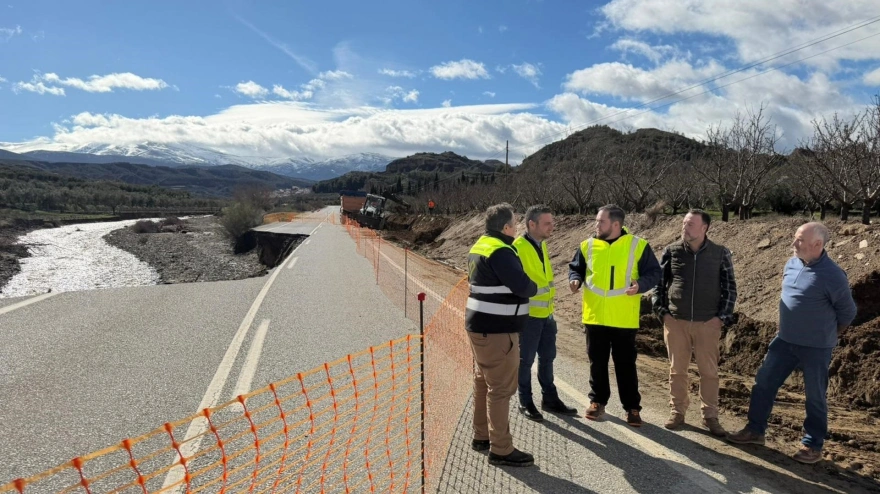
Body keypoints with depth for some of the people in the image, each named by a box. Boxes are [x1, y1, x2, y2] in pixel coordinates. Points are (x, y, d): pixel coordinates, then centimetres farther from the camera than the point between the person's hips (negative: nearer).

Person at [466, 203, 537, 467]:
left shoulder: (479, 246, 11)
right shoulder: (500, 251, -20)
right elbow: (523, 286, -24)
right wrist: (533, 287, -2)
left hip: (480, 325, 10)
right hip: (497, 330, -10)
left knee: (483, 382, 18)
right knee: (501, 388, -3)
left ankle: (481, 436, 31)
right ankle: (501, 449, 5)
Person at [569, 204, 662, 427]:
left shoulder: (638, 246, -5)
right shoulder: (588, 245, 3)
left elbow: (654, 272, -1)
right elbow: (576, 268, 14)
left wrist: (641, 284, -21)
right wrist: (575, 279, -8)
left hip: (624, 319, -3)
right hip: (595, 317, 3)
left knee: (626, 364, 7)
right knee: (597, 362, 13)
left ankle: (632, 407, 21)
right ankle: (597, 401, 29)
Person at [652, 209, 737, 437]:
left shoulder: (720, 254, -1)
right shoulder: (671, 252, 0)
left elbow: (730, 288, 4)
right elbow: (659, 282, 8)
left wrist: (723, 317, -3)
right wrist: (662, 311, 0)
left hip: (708, 323, -1)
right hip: (675, 321, 1)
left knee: (709, 371, 6)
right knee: (677, 369, 8)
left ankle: (710, 416, 19)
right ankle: (677, 411, 21)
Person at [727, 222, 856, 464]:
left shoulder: (832, 275, -19)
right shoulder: (791, 264, 0)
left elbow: (847, 312, -5)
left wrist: (825, 335, 6)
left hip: (816, 348, -6)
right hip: (784, 340, 6)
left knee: (815, 396, 8)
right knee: (763, 383, 9)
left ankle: (813, 445, 24)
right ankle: (755, 430, 23)